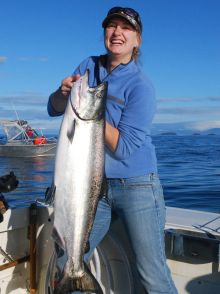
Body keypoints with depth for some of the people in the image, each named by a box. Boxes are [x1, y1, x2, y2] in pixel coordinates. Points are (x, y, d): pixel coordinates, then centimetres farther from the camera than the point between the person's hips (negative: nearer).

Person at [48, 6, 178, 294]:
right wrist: (64, 91, -15)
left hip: (136, 186, -5)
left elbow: (123, 148, -17)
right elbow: (53, 109, 6)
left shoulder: (140, 85, -13)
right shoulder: (89, 66, 5)